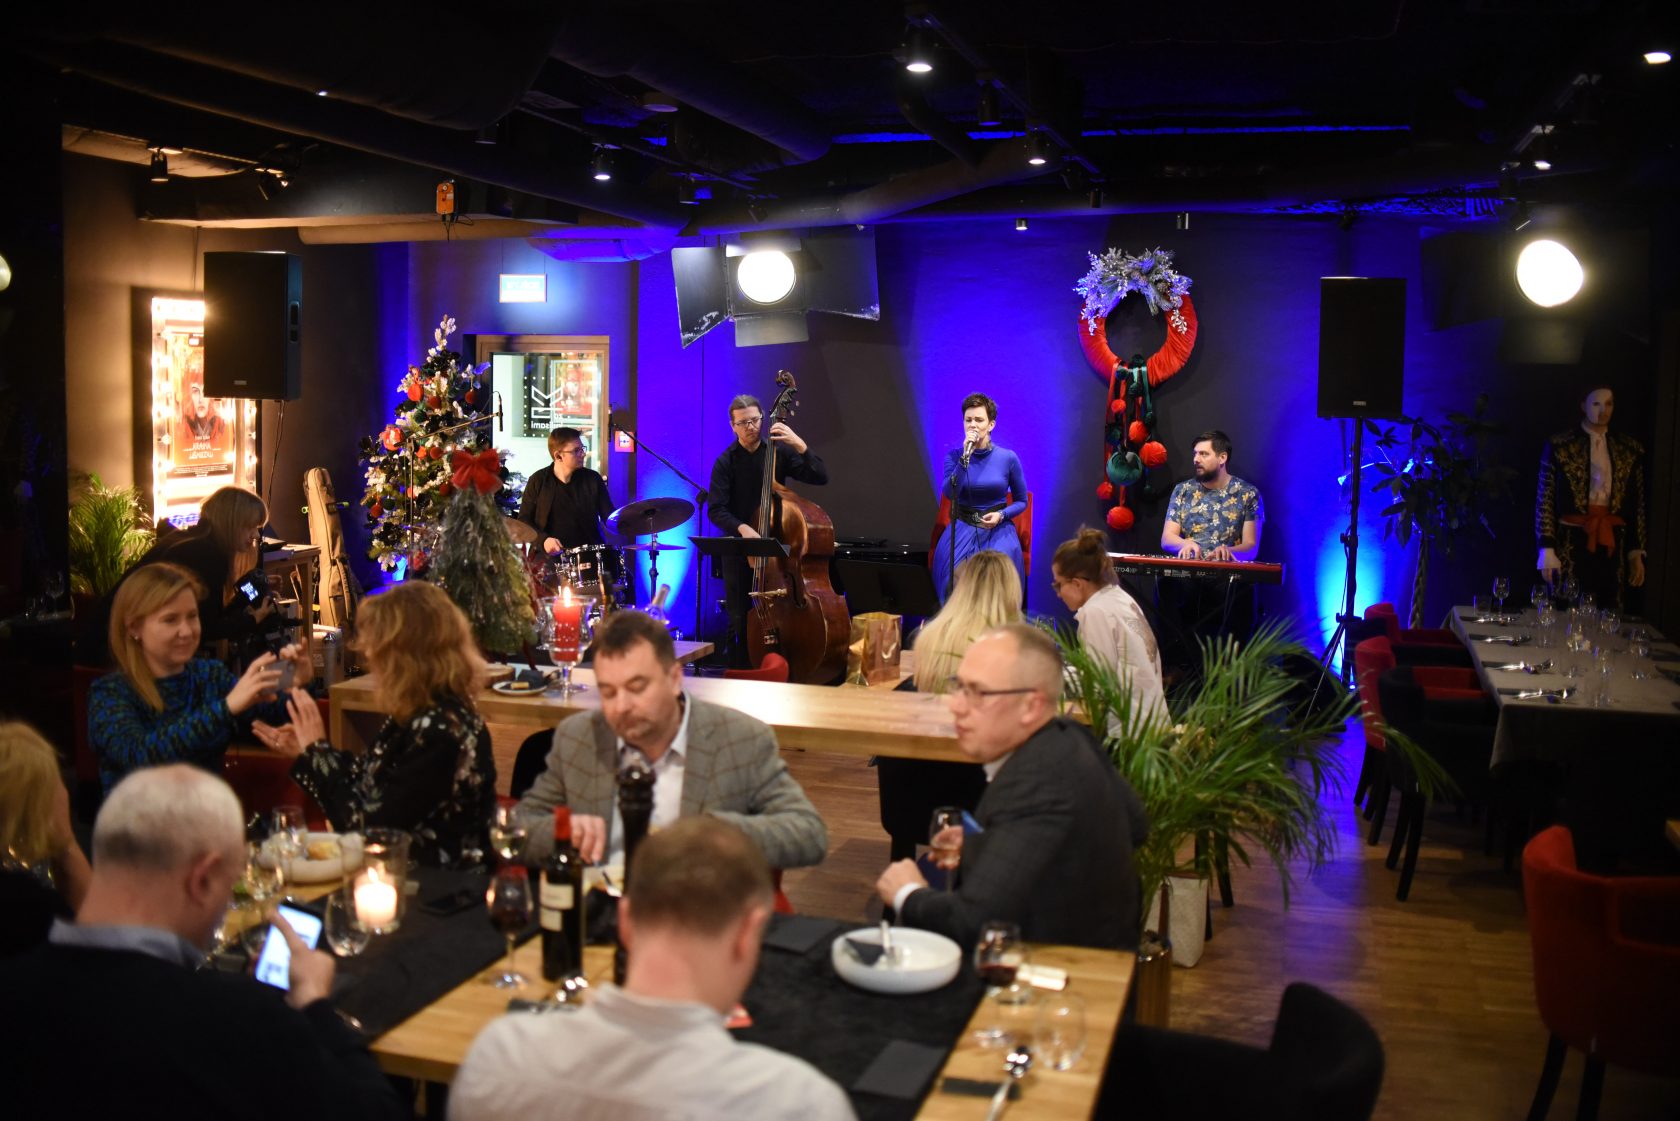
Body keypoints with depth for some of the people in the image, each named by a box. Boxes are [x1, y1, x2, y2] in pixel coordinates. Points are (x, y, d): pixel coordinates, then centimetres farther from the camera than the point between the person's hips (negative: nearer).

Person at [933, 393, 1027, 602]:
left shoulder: (1008, 458, -1)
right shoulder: (954, 456, 0)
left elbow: (1021, 501, 9)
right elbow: (949, 493, -18)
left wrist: (1001, 515, -10)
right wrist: (966, 456, -22)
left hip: (997, 531, 0)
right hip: (963, 530, 1)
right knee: (956, 578, -24)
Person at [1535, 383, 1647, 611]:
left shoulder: (1631, 450, 10)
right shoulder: (1559, 446, 1)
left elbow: (1638, 504, 12)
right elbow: (1544, 500, -1)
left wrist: (1637, 553, 7)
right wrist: (1547, 550, -7)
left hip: (1613, 547, 3)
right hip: (1571, 546, -2)